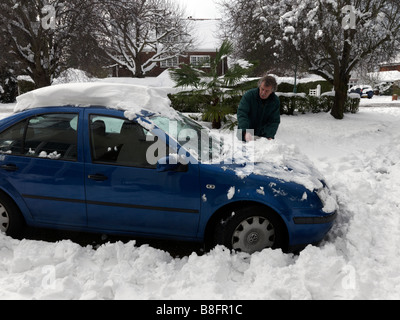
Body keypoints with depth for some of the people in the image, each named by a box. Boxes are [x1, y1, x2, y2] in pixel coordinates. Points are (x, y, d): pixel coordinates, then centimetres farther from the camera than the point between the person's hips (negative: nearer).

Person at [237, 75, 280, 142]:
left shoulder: (275, 101, -6)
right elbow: (241, 114, -23)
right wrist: (245, 132, -37)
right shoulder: (249, 95, -15)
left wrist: (270, 136, -24)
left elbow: (274, 121, -6)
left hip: (263, 136, 2)